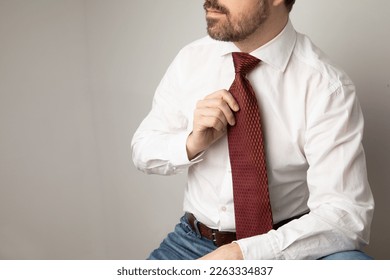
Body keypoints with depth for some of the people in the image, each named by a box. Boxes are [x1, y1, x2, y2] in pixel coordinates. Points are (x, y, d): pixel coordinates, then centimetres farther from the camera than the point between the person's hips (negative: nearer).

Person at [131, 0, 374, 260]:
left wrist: (242, 253, -30)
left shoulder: (327, 87, -15)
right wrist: (191, 144, -15)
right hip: (192, 241, 4)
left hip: (282, 247, -3)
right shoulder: (191, 59, -2)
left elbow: (347, 214, -20)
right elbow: (143, 150, 7)